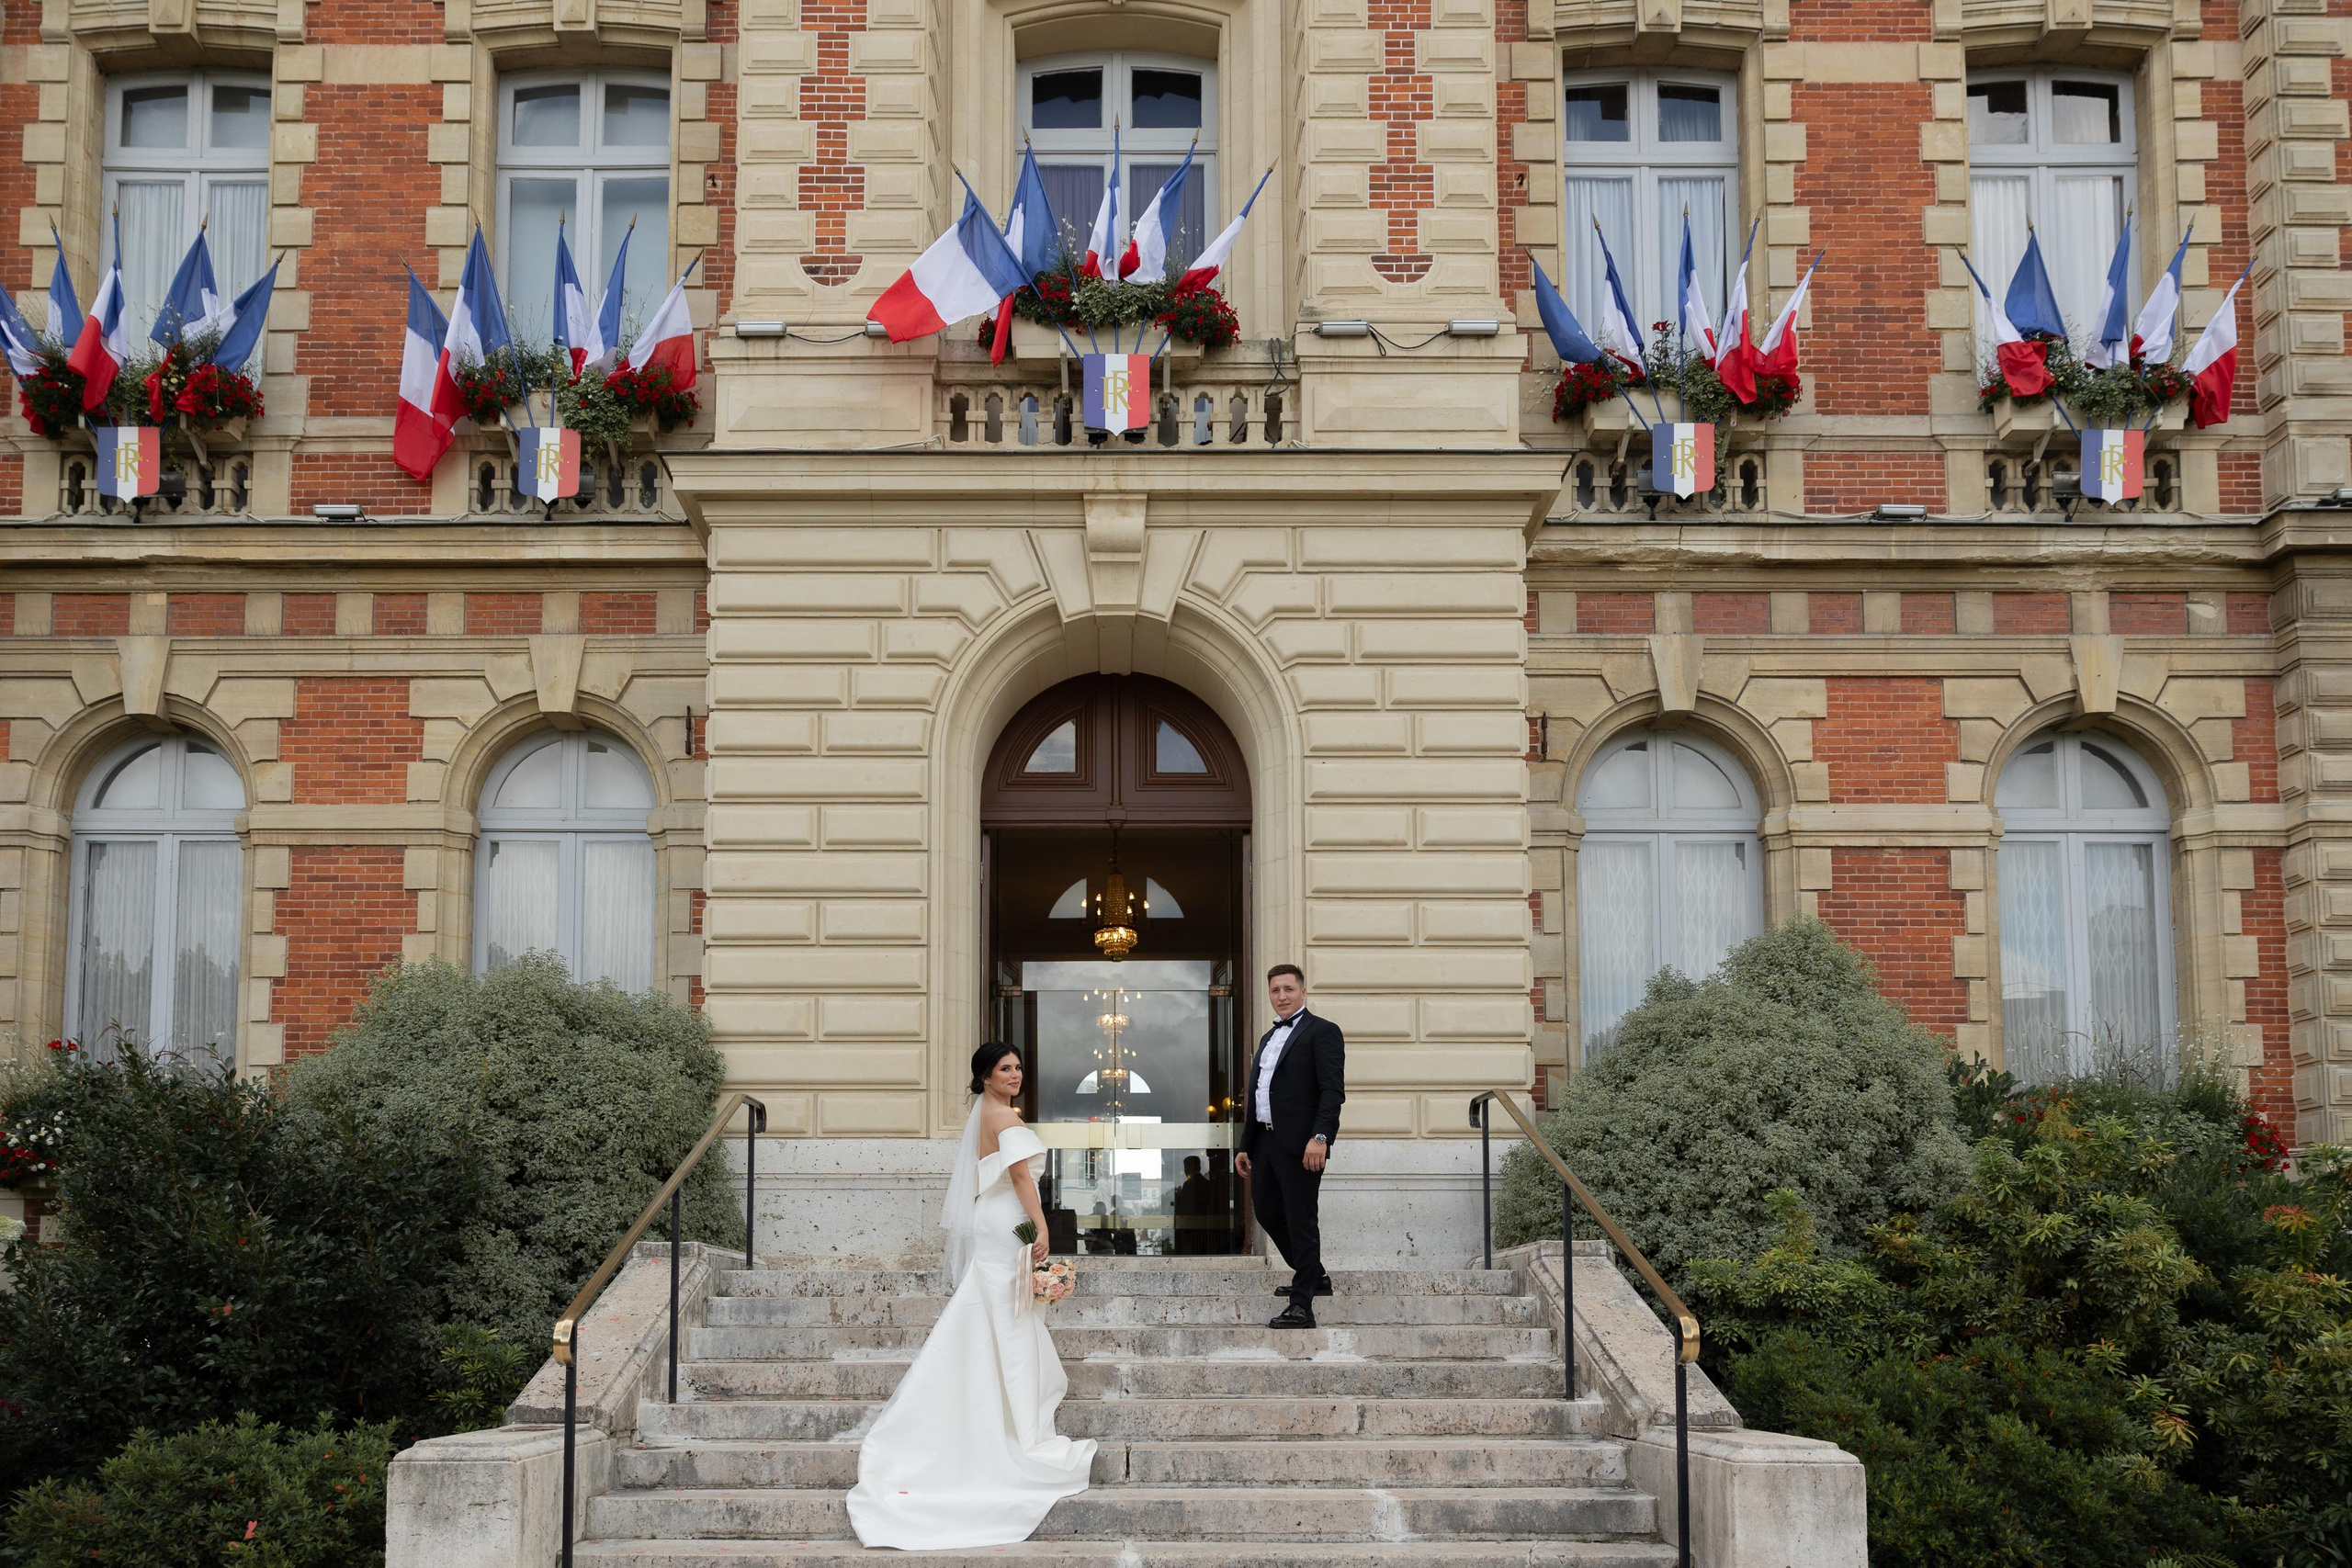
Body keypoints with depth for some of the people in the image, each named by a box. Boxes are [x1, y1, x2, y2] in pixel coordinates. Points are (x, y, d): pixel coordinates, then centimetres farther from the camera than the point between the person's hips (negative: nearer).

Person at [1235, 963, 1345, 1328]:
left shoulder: (1322, 1032, -4)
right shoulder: (1268, 1038, 22)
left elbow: (1333, 1089, -14)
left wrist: (1320, 1137, -25)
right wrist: (1246, 1146, 18)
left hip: (1299, 1143, -9)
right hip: (1265, 1141, 9)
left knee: (1301, 1220, -5)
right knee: (1266, 1210, 14)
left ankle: (1302, 1306, -2)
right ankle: (1313, 1276, 31)